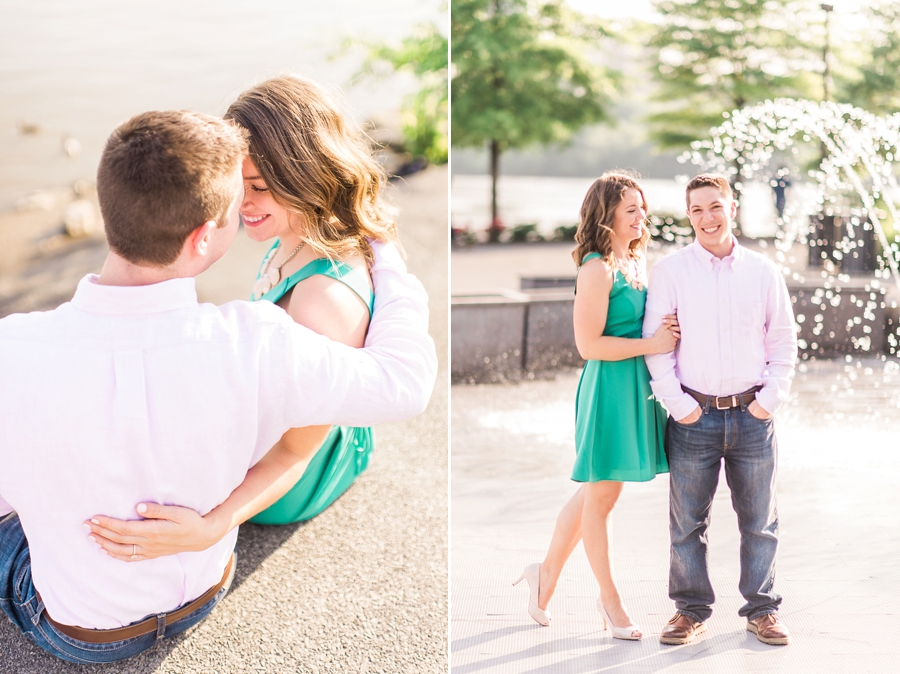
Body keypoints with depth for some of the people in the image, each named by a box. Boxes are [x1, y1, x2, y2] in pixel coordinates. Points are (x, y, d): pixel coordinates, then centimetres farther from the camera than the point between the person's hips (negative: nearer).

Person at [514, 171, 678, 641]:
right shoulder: (597, 270, -15)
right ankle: (609, 600, 16)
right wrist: (652, 343, -17)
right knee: (601, 495, 5)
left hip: (637, 389, 9)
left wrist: (665, 330, 5)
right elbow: (589, 344, -19)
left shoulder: (636, 264, 12)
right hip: (610, 389, -9)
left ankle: (547, 573, 32)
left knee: (594, 492, 17)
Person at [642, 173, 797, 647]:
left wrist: (770, 397, -1)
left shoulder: (763, 272, 6)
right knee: (687, 521, 4)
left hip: (752, 414, 1)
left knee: (760, 519, 8)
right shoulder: (669, 272, 1)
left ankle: (761, 610, 21)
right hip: (694, 416, -1)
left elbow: (783, 342, 10)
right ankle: (691, 611, 17)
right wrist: (676, 402, -8)